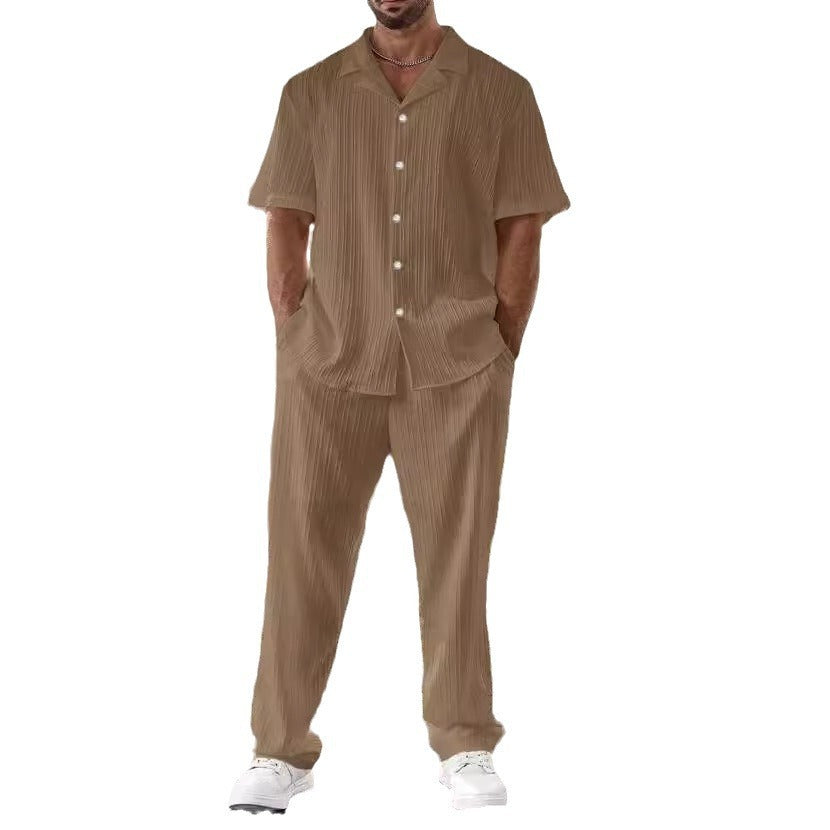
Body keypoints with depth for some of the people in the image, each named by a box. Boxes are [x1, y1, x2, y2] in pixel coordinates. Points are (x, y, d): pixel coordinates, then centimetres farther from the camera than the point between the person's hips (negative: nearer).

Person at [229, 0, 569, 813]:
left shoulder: (500, 92, 5)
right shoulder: (311, 92, 9)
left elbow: (520, 232, 4)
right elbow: (286, 228, 8)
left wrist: (500, 356, -1)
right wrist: (296, 347, 1)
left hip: (457, 365, -1)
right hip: (330, 360, 1)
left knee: (456, 557, 4)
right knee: (303, 552, 2)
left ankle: (465, 747, 16)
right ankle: (281, 750, 11)